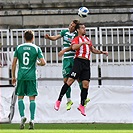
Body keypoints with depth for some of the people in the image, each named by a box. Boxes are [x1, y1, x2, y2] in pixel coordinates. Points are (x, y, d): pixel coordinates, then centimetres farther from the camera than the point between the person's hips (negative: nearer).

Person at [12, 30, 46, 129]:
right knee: (32, 98, 2)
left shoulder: (19, 48, 5)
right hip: (32, 76, -1)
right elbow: (43, 62, -5)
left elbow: (14, 63, 3)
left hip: (21, 76, 1)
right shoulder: (36, 48, 1)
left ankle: (22, 116, -6)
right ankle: (32, 120, -5)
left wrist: (13, 76, 11)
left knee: (20, 97, 12)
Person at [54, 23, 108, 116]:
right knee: (70, 80, -13)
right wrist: (82, 43, -26)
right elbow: (74, 47, -17)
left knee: (86, 84, 0)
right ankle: (59, 101, -9)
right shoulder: (76, 39, 4)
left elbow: (93, 50, 35)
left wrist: (102, 52, 25)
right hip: (79, 61, -6)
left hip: (87, 63, 6)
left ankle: (82, 106, 7)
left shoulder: (88, 39, 25)